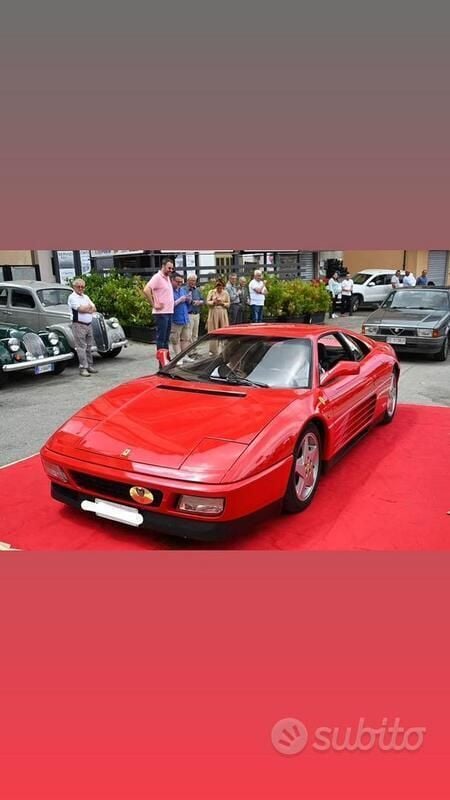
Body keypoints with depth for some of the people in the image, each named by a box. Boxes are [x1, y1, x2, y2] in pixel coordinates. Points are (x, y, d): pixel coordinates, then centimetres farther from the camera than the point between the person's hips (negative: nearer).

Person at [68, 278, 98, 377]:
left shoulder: (86, 297, 18)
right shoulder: (72, 297, -5)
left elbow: (94, 309, 9)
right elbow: (80, 309, -17)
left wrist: (85, 308, -8)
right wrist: (89, 307, 0)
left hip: (89, 324, 7)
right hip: (79, 325, -7)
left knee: (89, 347, 11)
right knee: (81, 347, -8)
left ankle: (90, 366, 18)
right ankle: (83, 368, -8)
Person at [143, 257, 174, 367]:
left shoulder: (168, 278, 16)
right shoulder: (157, 277, -10)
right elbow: (146, 290, -22)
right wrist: (154, 305, -18)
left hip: (169, 312, 9)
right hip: (161, 313, -9)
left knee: (166, 338, 13)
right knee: (161, 338, -6)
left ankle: (166, 359, 20)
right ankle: (162, 362, -5)